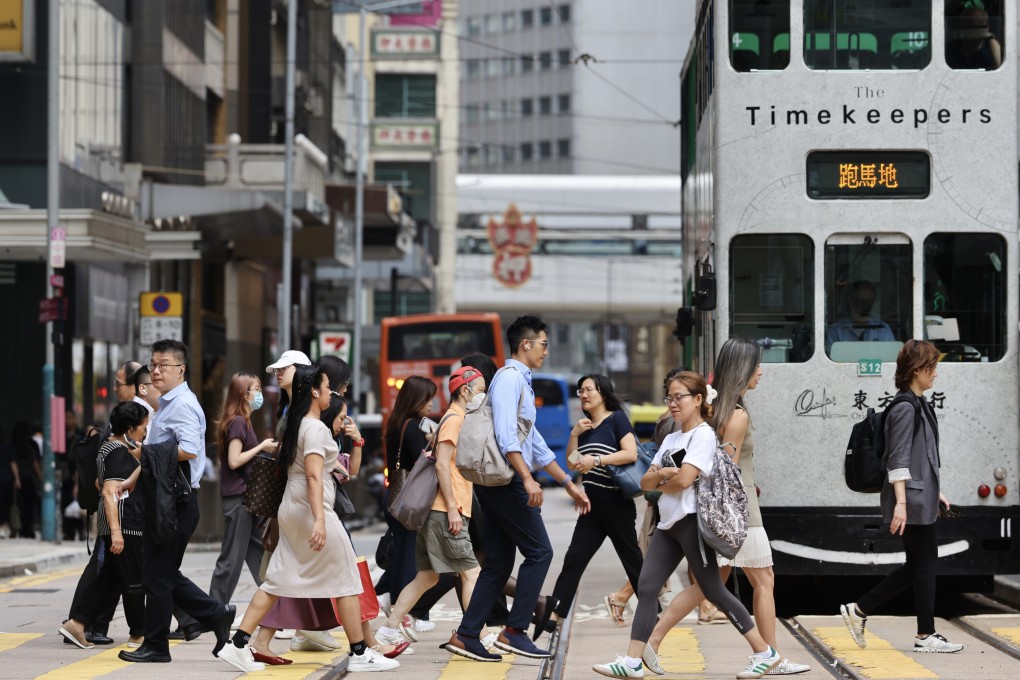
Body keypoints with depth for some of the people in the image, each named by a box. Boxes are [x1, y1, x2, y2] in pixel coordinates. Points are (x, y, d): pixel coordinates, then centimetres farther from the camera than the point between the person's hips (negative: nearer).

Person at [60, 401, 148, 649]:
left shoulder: (111, 447, 15)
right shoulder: (120, 453, -15)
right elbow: (110, 492, -23)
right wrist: (116, 531, -28)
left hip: (117, 526, 10)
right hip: (124, 524, -10)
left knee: (108, 578, 10)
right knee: (133, 581, 1)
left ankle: (76, 623, 5)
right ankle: (138, 634, 10)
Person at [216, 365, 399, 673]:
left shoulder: (295, 425, 13)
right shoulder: (316, 428, -14)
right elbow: (313, 476, -23)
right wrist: (319, 520, -30)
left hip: (291, 509, 9)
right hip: (311, 509, -9)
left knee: (277, 581, 7)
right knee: (346, 579, 0)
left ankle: (238, 646, 1)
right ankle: (360, 654, 4)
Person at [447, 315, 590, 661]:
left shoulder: (522, 382, 22)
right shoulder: (510, 378, -9)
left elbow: (535, 443, 26)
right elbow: (505, 435, -21)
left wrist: (569, 484, 25)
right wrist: (527, 478, -28)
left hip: (499, 484, 10)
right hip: (505, 480, -10)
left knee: (499, 563, 8)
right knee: (539, 552, -7)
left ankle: (466, 636, 7)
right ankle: (514, 631, -7)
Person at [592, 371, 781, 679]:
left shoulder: (703, 435, -9)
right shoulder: (670, 439, 17)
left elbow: (684, 479, -20)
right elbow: (646, 482, 13)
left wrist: (662, 485, 0)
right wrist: (659, 474, -9)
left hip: (692, 521, -8)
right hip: (668, 523, 8)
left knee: (713, 590, -4)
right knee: (646, 587, -2)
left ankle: (764, 652, 5)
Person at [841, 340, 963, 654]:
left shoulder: (920, 404, 16)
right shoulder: (904, 408, -14)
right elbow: (898, 460, -20)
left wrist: (937, 492, 26)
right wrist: (901, 502, -24)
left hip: (922, 498, 10)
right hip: (912, 499, -10)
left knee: (918, 564, 12)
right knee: (925, 562, -3)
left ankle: (858, 610, 16)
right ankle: (925, 636, 4)